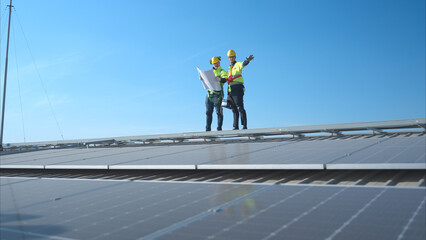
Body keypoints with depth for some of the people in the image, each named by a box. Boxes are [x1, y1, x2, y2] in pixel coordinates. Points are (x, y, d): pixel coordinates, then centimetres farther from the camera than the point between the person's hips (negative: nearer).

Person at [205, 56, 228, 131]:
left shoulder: (222, 71, 3)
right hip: (209, 94, 6)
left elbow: (225, 79, -16)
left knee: (219, 112, -5)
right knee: (208, 112, 4)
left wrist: (219, 79, -37)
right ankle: (208, 129, 8)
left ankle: (219, 128, -2)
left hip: (218, 93, -6)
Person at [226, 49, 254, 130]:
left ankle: (244, 125, -11)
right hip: (230, 90, 8)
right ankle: (236, 126, 10)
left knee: (240, 108, -12)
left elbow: (243, 64, -25)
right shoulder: (230, 68, 25)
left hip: (237, 88, -8)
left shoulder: (237, 65, 0)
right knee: (234, 109, 7)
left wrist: (247, 60, -45)